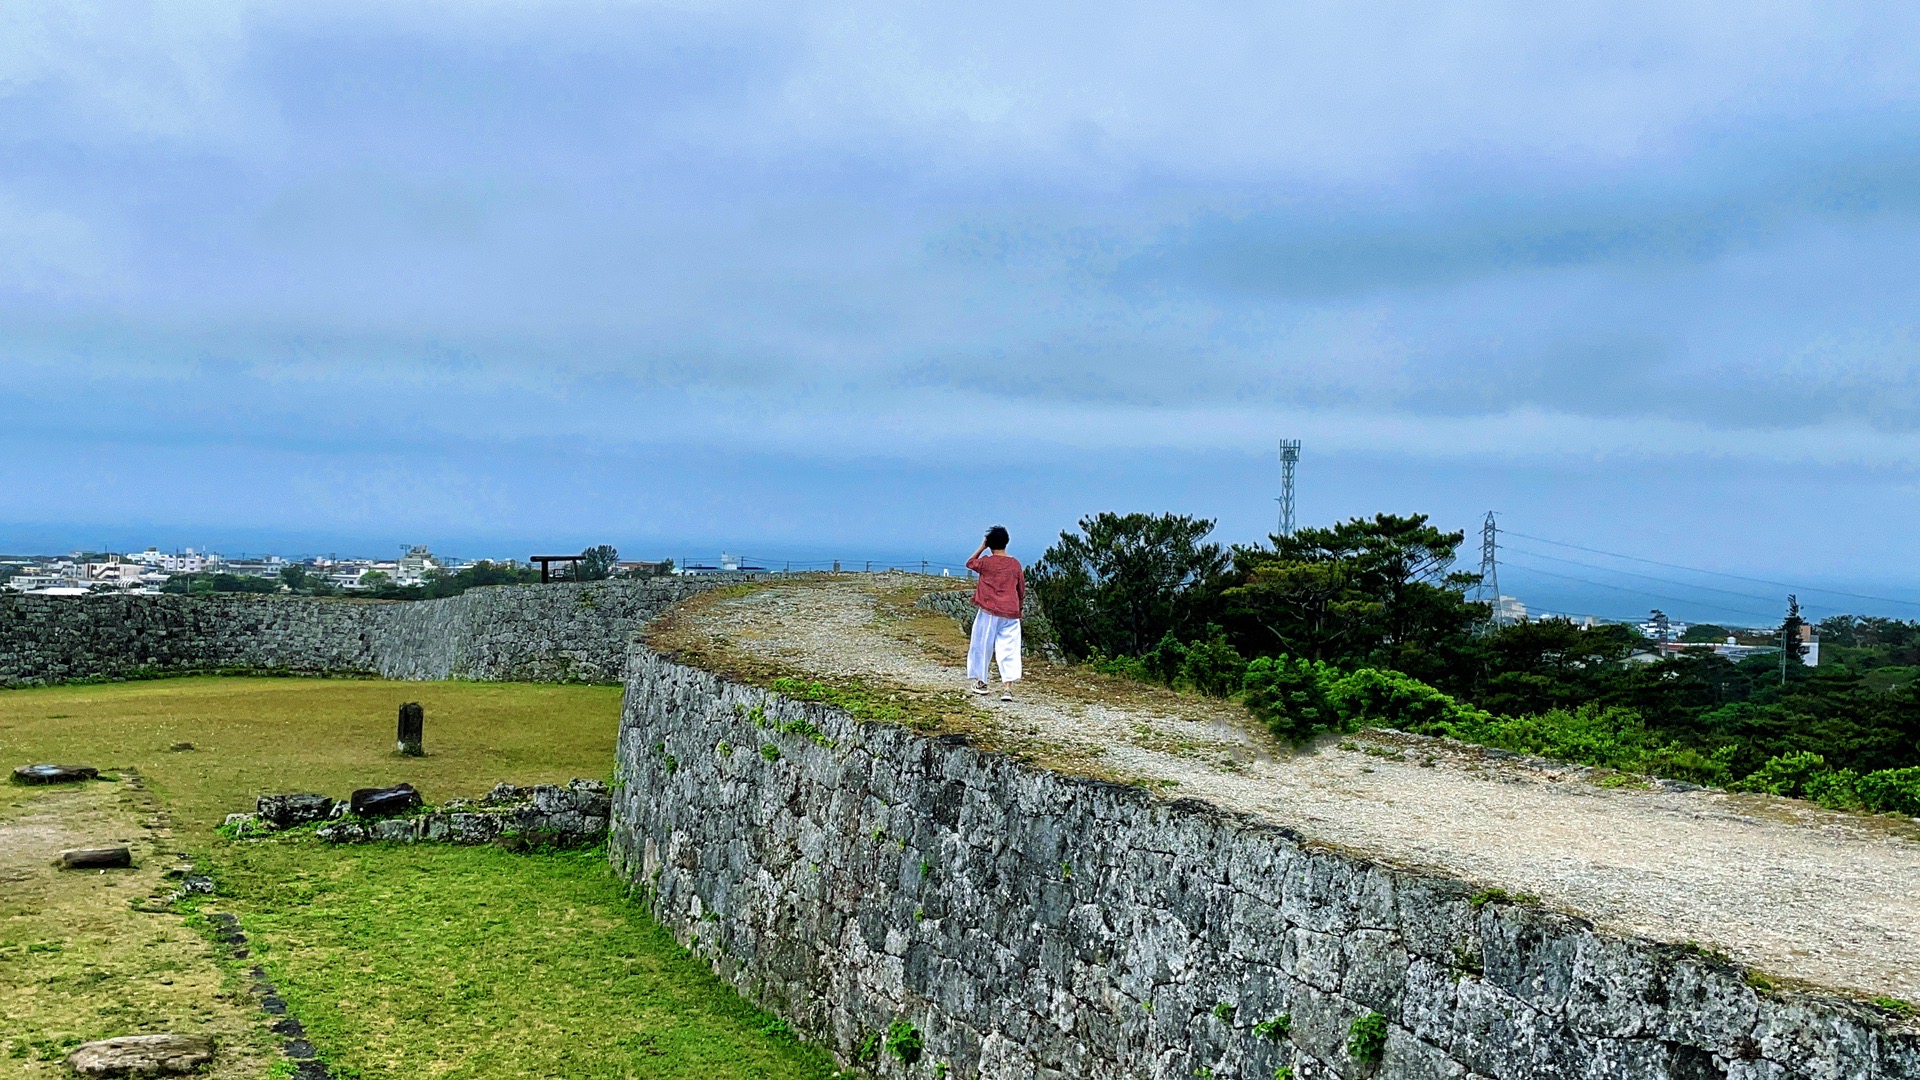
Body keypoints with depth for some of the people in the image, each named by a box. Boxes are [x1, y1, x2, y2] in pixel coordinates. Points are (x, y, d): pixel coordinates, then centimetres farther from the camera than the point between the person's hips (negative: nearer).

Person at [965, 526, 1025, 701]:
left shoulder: (986, 561, -3)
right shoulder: (1015, 564, 4)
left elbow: (970, 563, 19)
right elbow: (1022, 590, 12)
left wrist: (982, 547, 21)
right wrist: (1018, 608, 25)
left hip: (989, 611, -2)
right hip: (1010, 613, 2)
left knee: (982, 646, 13)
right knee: (1009, 649, -1)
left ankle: (980, 682, 23)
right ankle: (1007, 687, -12)